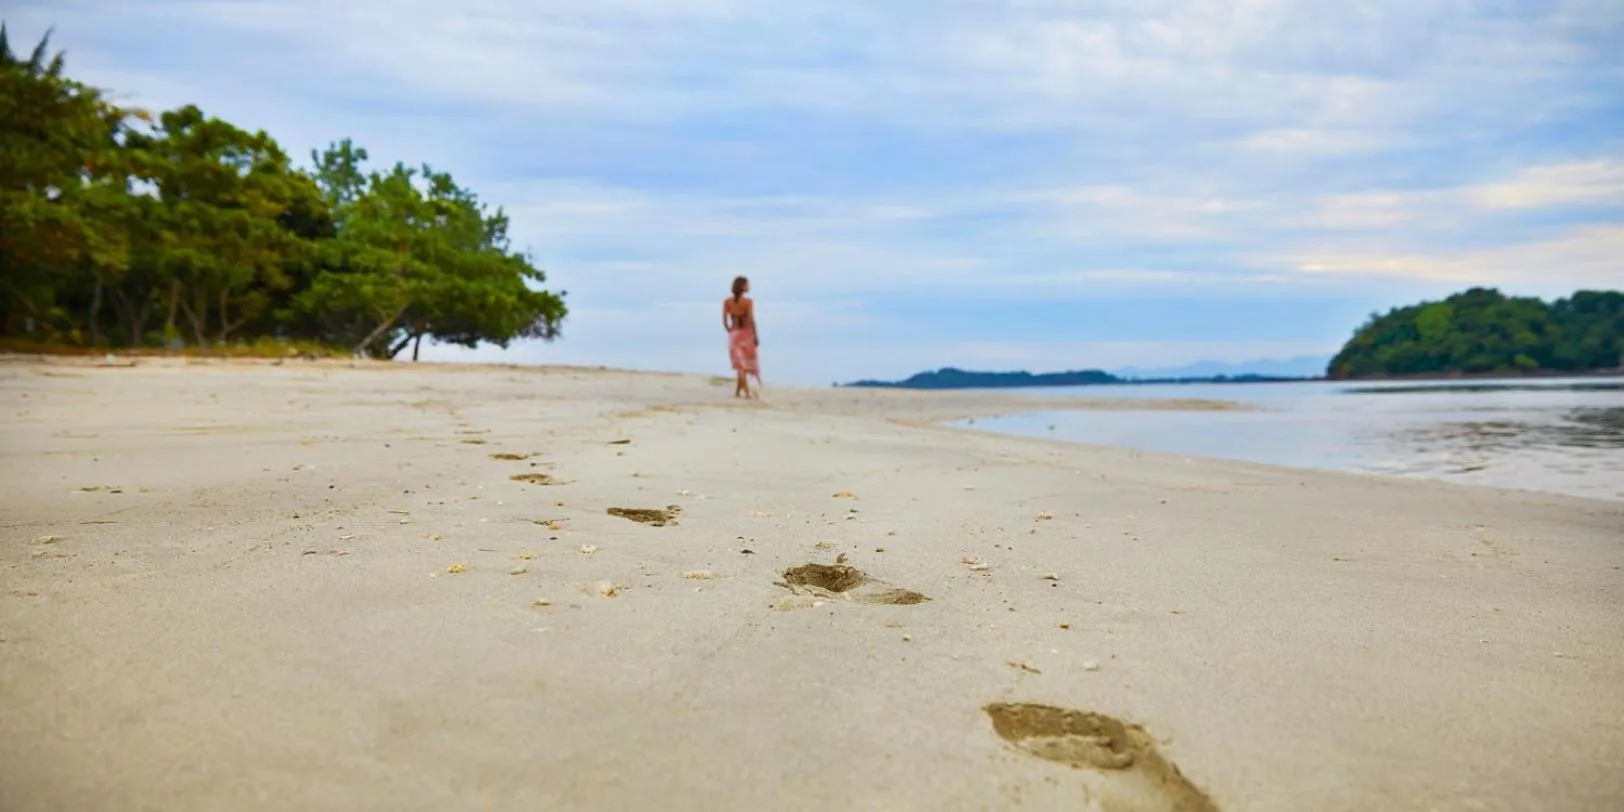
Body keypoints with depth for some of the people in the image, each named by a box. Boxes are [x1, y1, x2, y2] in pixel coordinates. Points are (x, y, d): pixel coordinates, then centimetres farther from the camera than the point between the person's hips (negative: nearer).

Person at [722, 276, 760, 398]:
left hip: (734, 335, 3)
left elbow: (725, 321, -2)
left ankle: (747, 392, 1)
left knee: (741, 365, 7)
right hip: (747, 334, -3)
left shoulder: (727, 302, -1)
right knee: (749, 363, 14)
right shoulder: (748, 301, -12)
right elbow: (751, 320, -17)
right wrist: (756, 336, -9)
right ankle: (738, 391, 18)